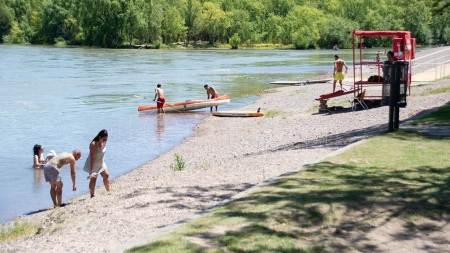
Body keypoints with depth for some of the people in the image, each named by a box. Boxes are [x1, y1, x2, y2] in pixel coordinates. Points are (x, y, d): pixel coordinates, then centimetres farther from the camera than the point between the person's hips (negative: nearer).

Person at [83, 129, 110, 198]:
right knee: (93, 179, -7)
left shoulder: (103, 143, -6)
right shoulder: (94, 144, -29)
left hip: (101, 163, 8)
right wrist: (91, 169, -30)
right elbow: (92, 157, -29)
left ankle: (108, 191, 25)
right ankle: (92, 195, -2)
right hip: (93, 164, -8)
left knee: (106, 175, 10)